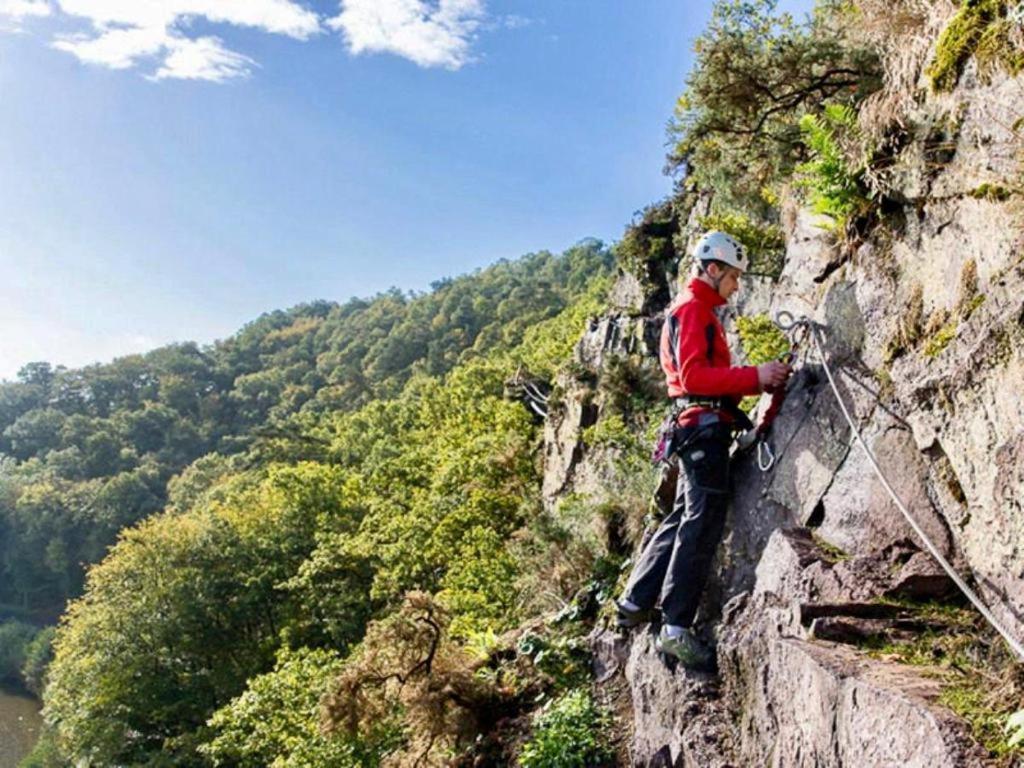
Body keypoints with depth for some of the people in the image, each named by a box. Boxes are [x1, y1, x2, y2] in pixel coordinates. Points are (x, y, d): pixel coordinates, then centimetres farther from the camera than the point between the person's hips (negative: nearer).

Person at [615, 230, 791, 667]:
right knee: (701, 525, -12)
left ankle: (636, 602, 18)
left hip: (702, 429, 10)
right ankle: (676, 627, -12)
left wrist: (758, 381, 8)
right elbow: (693, 376, -18)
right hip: (704, 424, -10)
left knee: (685, 518, 13)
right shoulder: (692, 309, -6)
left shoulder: (701, 311, 26)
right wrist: (754, 376, -18)